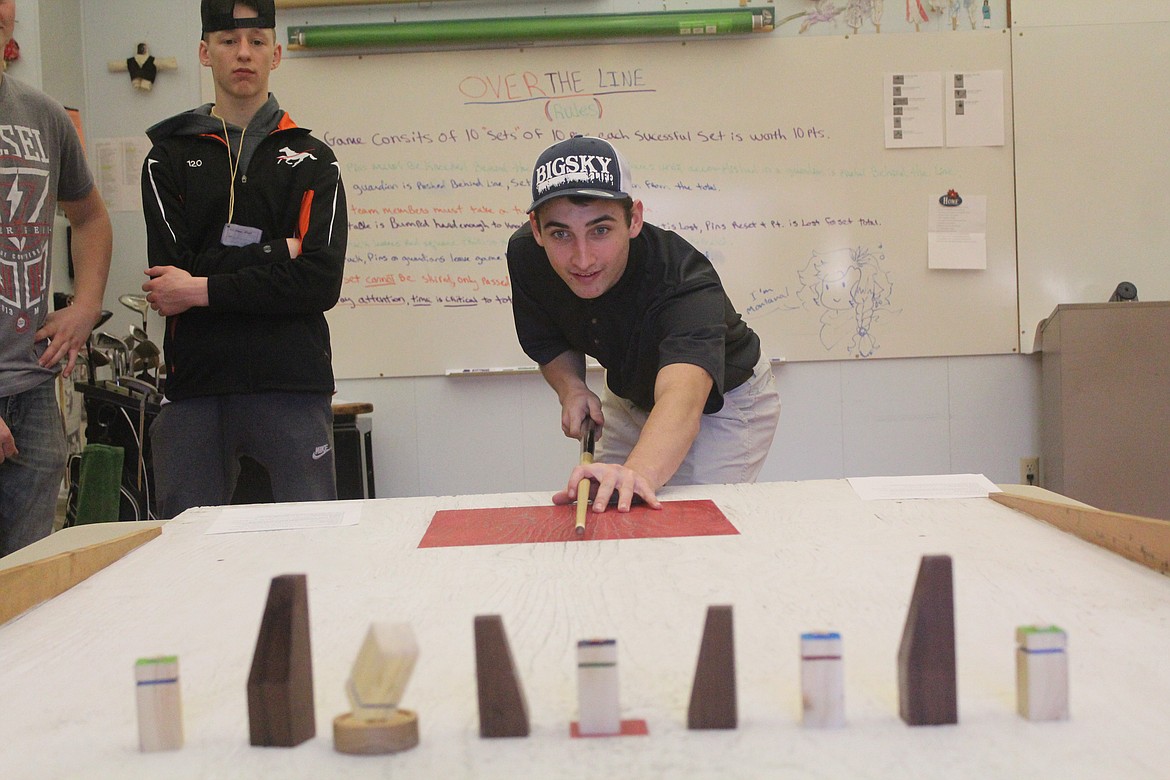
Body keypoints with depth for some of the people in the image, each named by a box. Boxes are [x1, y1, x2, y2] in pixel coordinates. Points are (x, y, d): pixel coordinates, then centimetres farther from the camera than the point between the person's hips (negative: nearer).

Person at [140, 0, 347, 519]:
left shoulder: (313, 161, 10)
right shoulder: (169, 159, 13)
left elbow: (322, 281, -5)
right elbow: (172, 268, -3)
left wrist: (204, 290, -9)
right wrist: (277, 252, -8)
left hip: (294, 384, -1)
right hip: (193, 385, 1)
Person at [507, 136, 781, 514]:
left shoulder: (686, 282, -42)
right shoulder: (526, 255, -24)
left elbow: (682, 398, -61)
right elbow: (550, 344, -3)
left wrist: (640, 472, -82)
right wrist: (571, 388, -26)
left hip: (724, 401, -5)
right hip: (629, 395, 5)